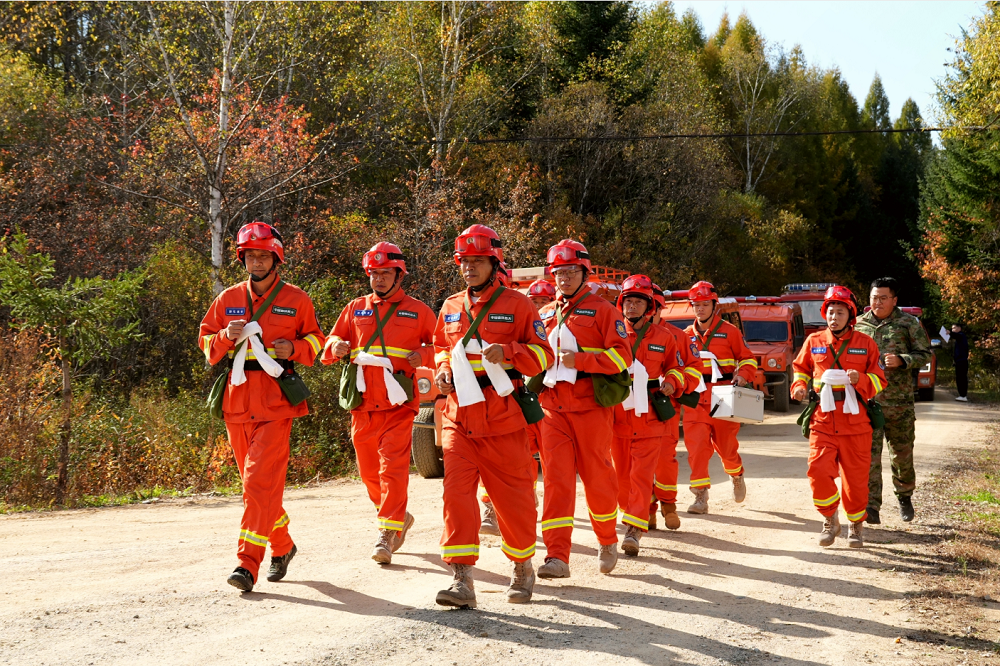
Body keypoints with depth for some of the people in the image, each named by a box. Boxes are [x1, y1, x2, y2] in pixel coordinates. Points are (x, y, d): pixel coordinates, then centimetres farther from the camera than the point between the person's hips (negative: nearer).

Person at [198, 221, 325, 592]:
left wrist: (294, 349, -8)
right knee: (257, 481, 11)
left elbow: (315, 340, 13)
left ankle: (248, 562, -17)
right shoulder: (228, 300, 12)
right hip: (237, 400, 4)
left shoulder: (296, 300, 4)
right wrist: (226, 337, -5)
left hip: (275, 401, -4)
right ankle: (282, 547, 31)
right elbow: (205, 340, 16)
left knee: (260, 481, -15)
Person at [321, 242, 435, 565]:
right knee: (369, 471, 11)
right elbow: (330, 344, 20)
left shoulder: (417, 311, 6)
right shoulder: (355, 309, 14)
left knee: (393, 468, -14)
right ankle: (400, 517, 33)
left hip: (398, 404, -4)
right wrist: (336, 347, -4)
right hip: (363, 405, 4)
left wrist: (423, 355, -12)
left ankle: (387, 534, -15)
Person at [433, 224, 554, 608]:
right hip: (459, 414, 3)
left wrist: (507, 352, -19)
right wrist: (443, 369, 6)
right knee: (456, 490, -9)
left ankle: (523, 566, 27)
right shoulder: (450, 308, 14)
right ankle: (462, 581, -11)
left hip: (502, 415, -3)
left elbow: (543, 355, -2)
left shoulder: (516, 305, 0)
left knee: (512, 493, 5)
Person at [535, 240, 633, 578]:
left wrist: (579, 360, -18)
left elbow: (622, 355, -8)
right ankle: (557, 556, -9)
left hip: (590, 407, -4)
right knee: (555, 478, -6)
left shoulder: (602, 310, 2)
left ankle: (607, 542, 27)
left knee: (597, 476, 4)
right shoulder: (545, 315, 17)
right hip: (552, 407, 4)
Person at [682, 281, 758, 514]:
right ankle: (700, 496, -7)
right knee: (696, 447, -9)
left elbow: (747, 358, 8)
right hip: (695, 399, 2)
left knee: (725, 444, 7)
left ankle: (737, 476, 39)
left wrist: (742, 375, -12)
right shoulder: (687, 335, 11)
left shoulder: (729, 331, 2)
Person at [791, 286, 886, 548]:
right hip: (822, 421, 1)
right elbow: (800, 368, 21)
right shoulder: (814, 342, 6)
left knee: (855, 478, 4)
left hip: (855, 422, -1)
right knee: (819, 471, -12)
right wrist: (799, 385, 1)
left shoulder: (865, 344, 4)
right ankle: (830, 521, 10)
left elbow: (879, 381, 6)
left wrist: (860, 379, -14)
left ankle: (855, 526, 26)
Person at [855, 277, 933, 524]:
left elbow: (925, 354, 2)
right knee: (869, 454, -8)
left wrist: (901, 360, -14)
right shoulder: (859, 324, 10)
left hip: (899, 400, -1)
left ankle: (904, 497, 32)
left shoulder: (909, 323, 3)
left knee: (902, 453, 9)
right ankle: (871, 507, -9)